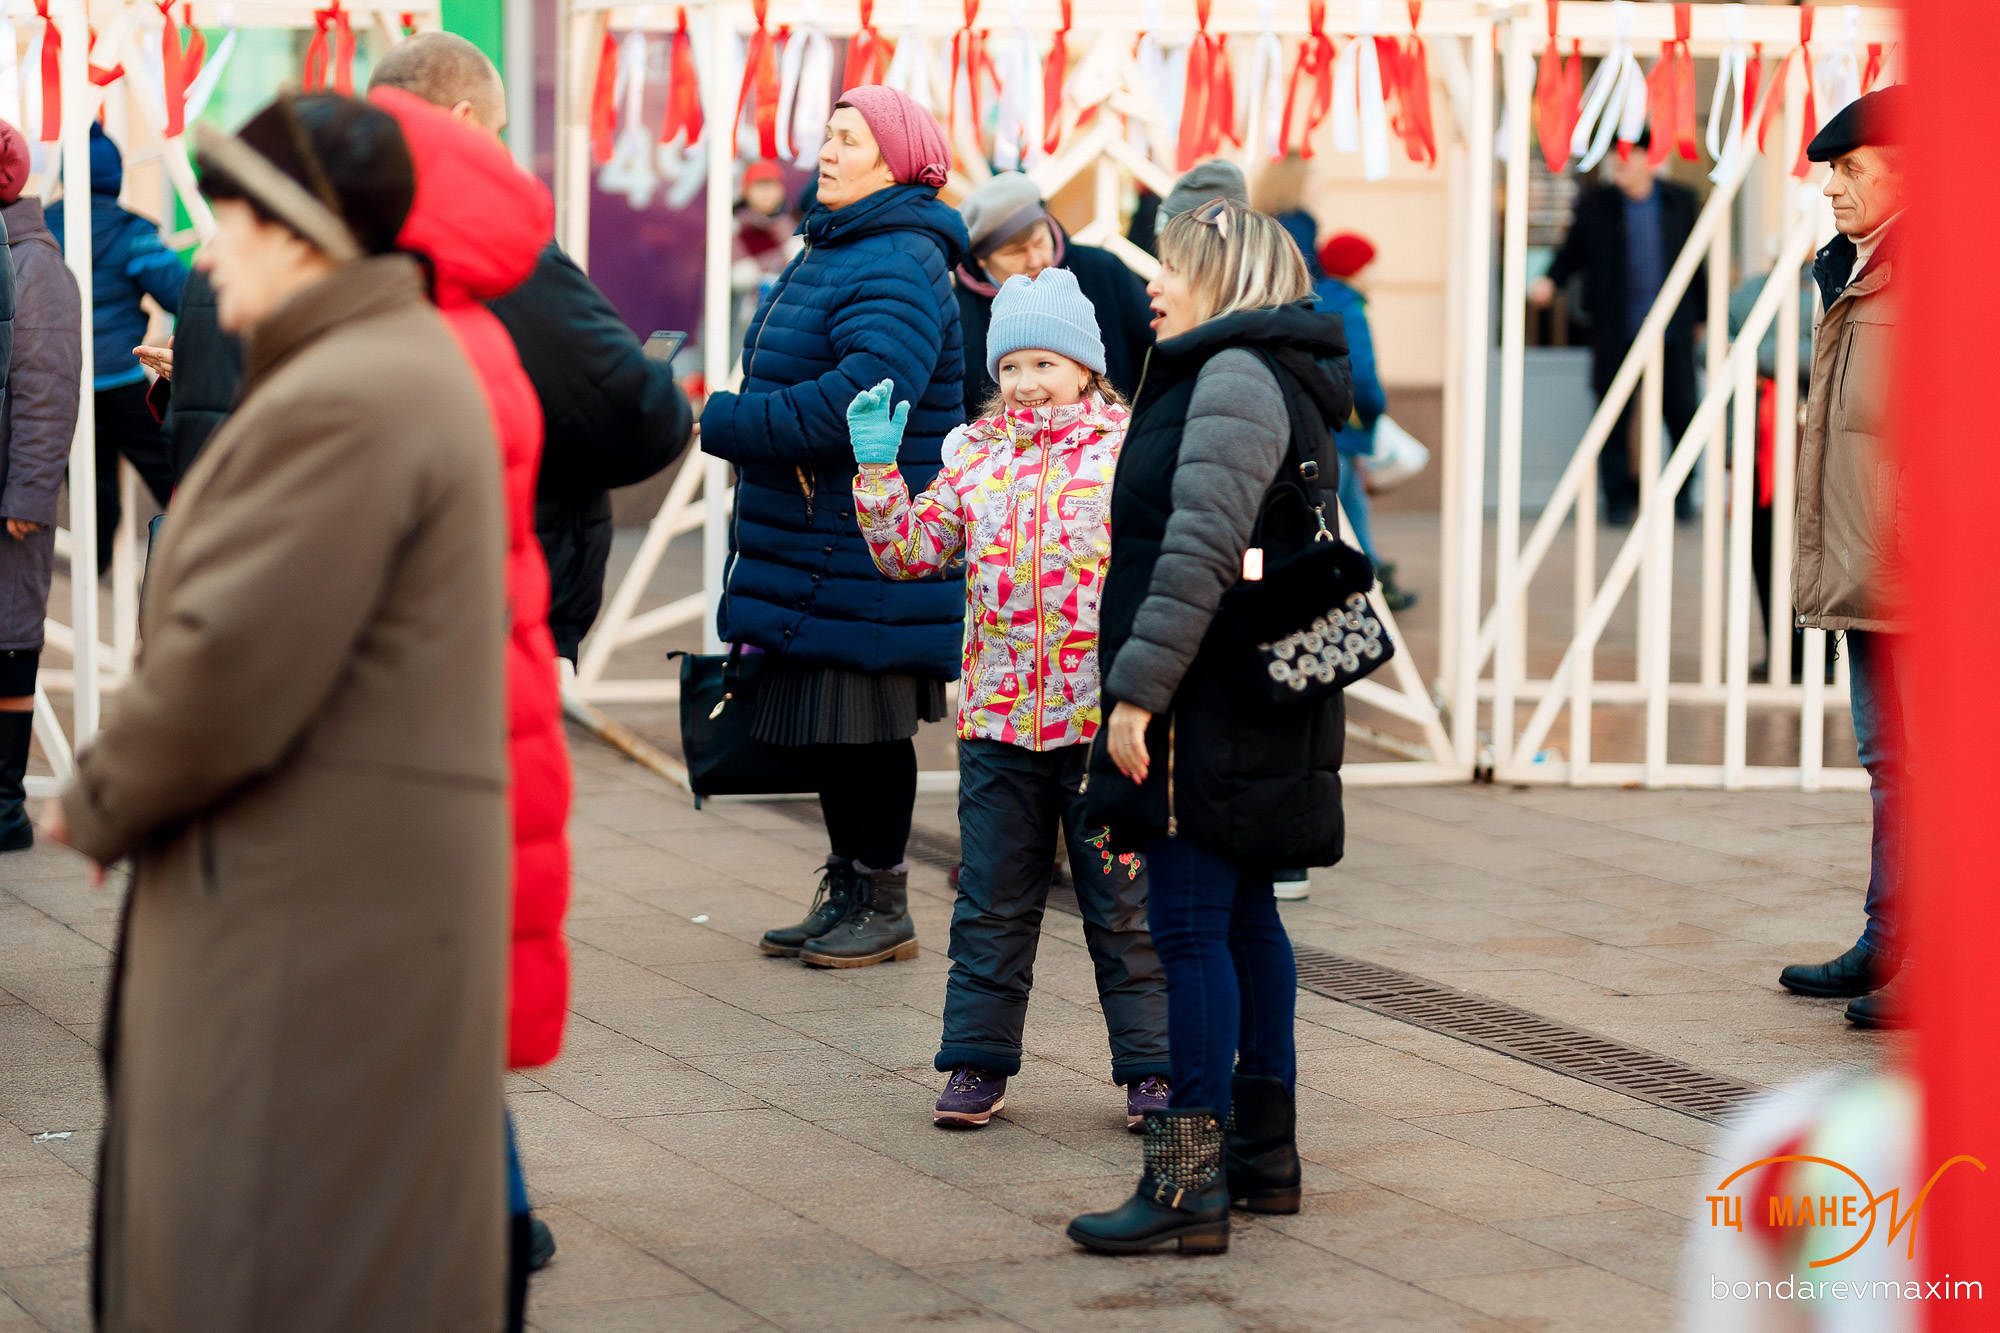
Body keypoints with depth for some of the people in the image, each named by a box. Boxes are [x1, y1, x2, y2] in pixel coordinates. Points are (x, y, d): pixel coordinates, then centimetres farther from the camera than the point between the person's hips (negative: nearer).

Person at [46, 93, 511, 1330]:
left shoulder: (336, 402, -17)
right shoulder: (412, 369, 16)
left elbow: (227, 672, -21)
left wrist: (96, 806, -4)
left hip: (314, 917, -10)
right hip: (375, 899, 10)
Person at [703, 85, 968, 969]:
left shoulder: (896, 267, -17)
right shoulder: (833, 250, 16)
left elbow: (861, 397, -28)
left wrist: (726, 423, -20)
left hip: (867, 552, -10)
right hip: (814, 537, 10)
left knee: (865, 723, -1)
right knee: (817, 727, 14)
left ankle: (881, 905, 12)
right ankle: (848, 895, 26)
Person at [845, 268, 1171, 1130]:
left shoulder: (1131, 448, -1)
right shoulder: (974, 456, 10)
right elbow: (908, 550, 8)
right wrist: (877, 466, -2)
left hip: (1105, 718, -3)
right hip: (998, 717, 3)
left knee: (1125, 905, 4)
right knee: (991, 904, 9)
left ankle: (1149, 1065, 13)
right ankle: (977, 1061, 18)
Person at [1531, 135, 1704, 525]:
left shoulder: (1681, 203, 7)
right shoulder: (1594, 207, 3)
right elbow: (1572, 254, 8)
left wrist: (1702, 317, 14)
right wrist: (1550, 281, -12)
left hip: (1671, 329, 1)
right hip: (1617, 331, -1)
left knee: (1682, 411, 1)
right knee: (1615, 418, 0)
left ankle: (1682, 493, 19)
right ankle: (1619, 500, 10)